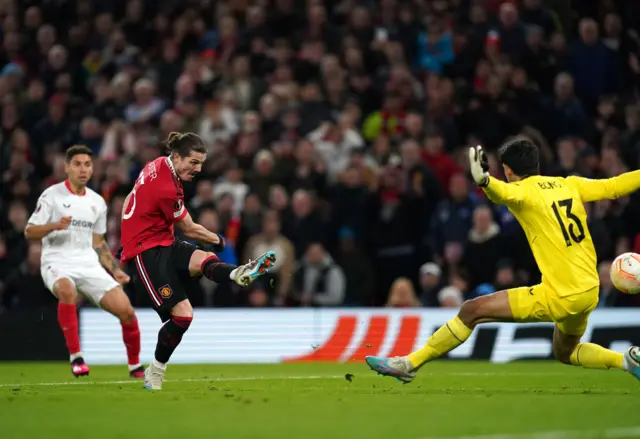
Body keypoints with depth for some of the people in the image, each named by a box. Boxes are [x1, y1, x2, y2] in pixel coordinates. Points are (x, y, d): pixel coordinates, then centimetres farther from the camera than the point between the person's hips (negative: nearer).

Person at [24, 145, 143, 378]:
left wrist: (115, 270, 11)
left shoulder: (97, 202, 14)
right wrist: (54, 225, -23)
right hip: (57, 263, -5)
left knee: (126, 309, -10)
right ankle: (75, 356, -29)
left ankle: (135, 364, 13)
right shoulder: (52, 195, -2)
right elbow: (29, 232, -4)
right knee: (67, 290, -40)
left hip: (89, 265, 5)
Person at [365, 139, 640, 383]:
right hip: (590, 293, 7)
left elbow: (503, 193, -31)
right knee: (564, 353, 33)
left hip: (559, 298, -7)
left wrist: (484, 180, -52)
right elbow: (613, 187, 15)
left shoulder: (524, 190, -8)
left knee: (472, 311, -3)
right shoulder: (570, 185, 10)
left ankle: (410, 364, -1)